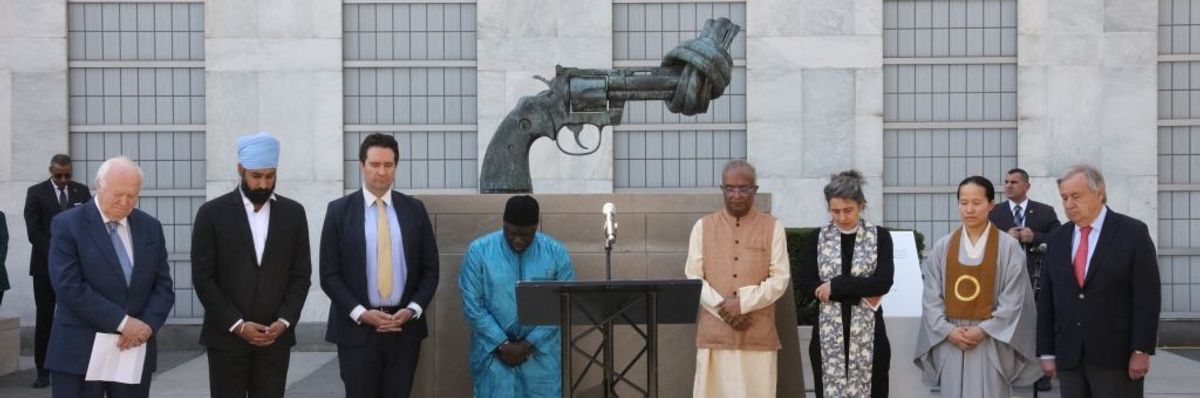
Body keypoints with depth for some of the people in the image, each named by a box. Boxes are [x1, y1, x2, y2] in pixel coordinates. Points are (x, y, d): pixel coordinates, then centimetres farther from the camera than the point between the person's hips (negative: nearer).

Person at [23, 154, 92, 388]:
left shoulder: (82, 192, 8)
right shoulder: (36, 192, 1)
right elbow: (34, 231, -5)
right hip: (46, 265, -1)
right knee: (45, 318, 0)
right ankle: (43, 372, 4)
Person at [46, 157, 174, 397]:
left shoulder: (151, 227, 10)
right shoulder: (67, 225, -4)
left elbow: (163, 286, 8)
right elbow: (70, 287, -14)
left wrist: (148, 325, -10)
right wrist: (122, 322, -17)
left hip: (136, 350, 4)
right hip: (79, 353, -4)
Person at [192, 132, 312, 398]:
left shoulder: (293, 213, 5)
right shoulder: (212, 213, -2)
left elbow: (301, 276, 6)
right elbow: (203, 279, -4)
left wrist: (284, 322, -8)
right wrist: (237, 325, -11)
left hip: (275, 337, 2)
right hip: (226, 337, -2)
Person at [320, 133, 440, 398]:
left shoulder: (414, 209, 7)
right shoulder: (339, 210, 1)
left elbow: (430, 268, 8)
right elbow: (329, 274, -2)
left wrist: (413, 310, -7)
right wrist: (361, 313, -13)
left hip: (405, 327, 2)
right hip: (356, 329, -2)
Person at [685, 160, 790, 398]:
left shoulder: (772, 227, 4)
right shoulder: (703, 227, 7)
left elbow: (780, 279, -2)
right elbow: (693, 278, 2)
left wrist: (743, 302, -14)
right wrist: (722, 308, -11)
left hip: (759, 335, -1)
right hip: (714, 333, 1)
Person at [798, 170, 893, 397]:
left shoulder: (879, 237, 2)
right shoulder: (817, 239, 5)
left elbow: (883, 283, -10)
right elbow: (806, 287, -4)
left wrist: (834, 287, -12)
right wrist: (862, 292, -10)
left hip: (868, 333, -1)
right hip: (828, 334, 1)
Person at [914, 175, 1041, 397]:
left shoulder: (1008, 247, -3)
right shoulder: (943, 247, 4)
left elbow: (1013, 300, -6)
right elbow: (931, 297, 3)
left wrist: (983, 330, -12)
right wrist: (948, 331, -9)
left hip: (991, 343, -2)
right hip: (950, 343, 3)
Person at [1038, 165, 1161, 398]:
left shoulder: (1133, 233, -3)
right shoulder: (1057, 239, 10)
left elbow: (1147, 296, -6)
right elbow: (1046, 300, 9)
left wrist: (1141, 351, -11)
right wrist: (1047, 352, 5)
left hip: (1116, 355, -4)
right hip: (1069, 357, 4)